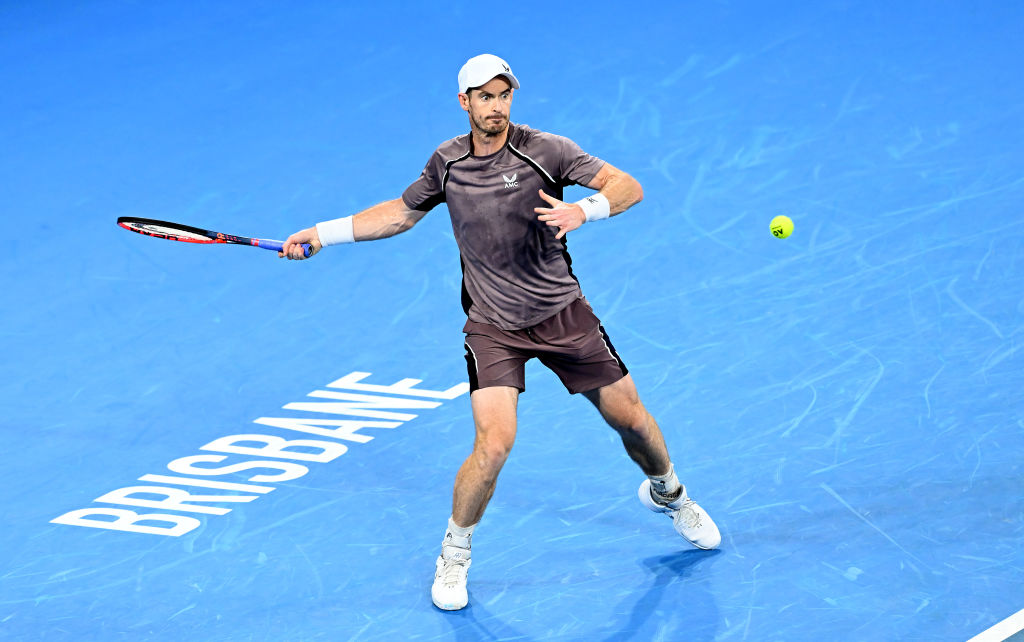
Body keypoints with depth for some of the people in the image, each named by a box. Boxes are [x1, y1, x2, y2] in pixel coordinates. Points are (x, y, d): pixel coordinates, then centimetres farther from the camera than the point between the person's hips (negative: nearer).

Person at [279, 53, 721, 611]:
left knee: (630, 418, 9)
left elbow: (628, 187, -18)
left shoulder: (544, 150, -14)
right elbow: (402, 213, 14)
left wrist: (583, 211, -38)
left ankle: (667, 493, 43)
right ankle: (453, 557, 3)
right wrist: (323, 234, 10)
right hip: (493, 327, 0)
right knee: (494, 442, -19)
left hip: (562, 313, 0)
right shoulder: (446, 163, -3)